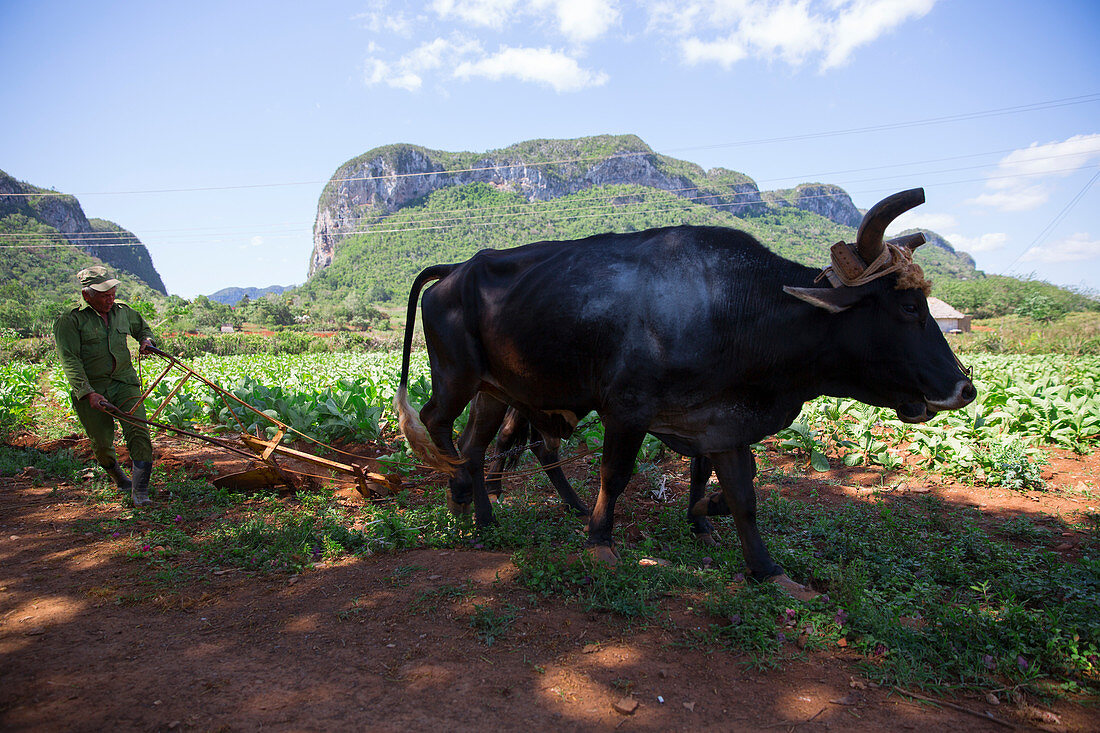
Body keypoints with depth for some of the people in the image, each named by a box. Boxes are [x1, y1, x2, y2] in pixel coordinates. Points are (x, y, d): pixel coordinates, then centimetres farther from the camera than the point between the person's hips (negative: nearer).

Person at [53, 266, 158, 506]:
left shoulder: (123, 312, 10)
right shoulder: (69, 321, -5)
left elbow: (143, 328, 32)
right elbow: (70, 361, -14)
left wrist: (146, 341, 8)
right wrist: (88, 393, -25)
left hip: (125, 383, 3)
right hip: (90, 389, -2)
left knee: (138, 431, -15)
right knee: (102, 443, 4)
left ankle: (140, 490, -12)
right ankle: (116, 475, 36)